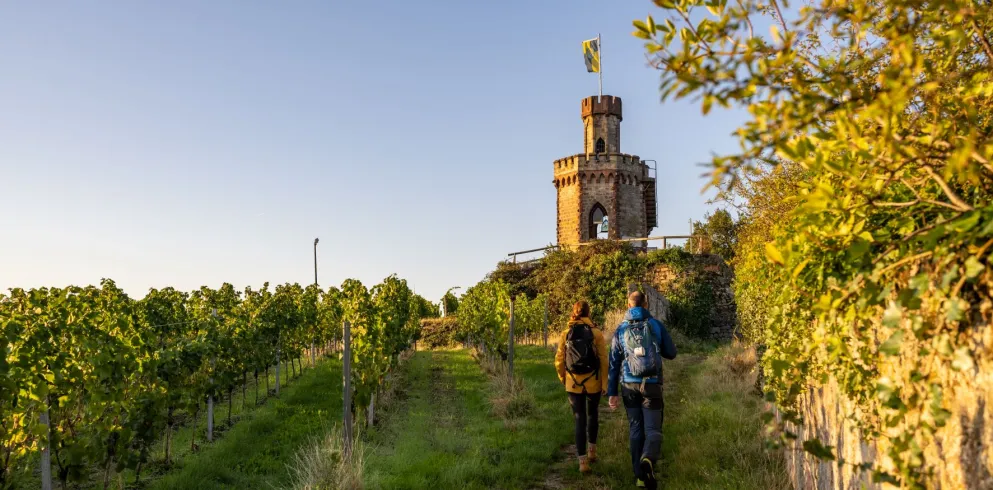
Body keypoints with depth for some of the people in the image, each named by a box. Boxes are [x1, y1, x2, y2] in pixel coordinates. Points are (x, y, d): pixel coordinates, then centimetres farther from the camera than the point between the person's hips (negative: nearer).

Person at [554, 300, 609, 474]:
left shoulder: (566, 333, -2)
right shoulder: (596, 333, -7)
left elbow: (559, 360, 1)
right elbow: (603, 360, -9)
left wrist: (563, 379, 16)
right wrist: (605, 383, -3)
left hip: (573, 383, 1)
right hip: (593, 382, -1)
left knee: (579, 420, 8)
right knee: (592, 415, 23)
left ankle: (583, 460, 1)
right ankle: (592, 451, 35)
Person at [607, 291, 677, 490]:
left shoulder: (620, 330, 4)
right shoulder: (657, 325, 0)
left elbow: (614, 363, 3)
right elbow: (671, 353, 7)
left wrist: (612, 393, 6)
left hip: (629, 385, 2)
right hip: (651, 384, -2)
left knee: (636, 430, 13)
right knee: (653, 430, 2)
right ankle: (648, 461, -28)